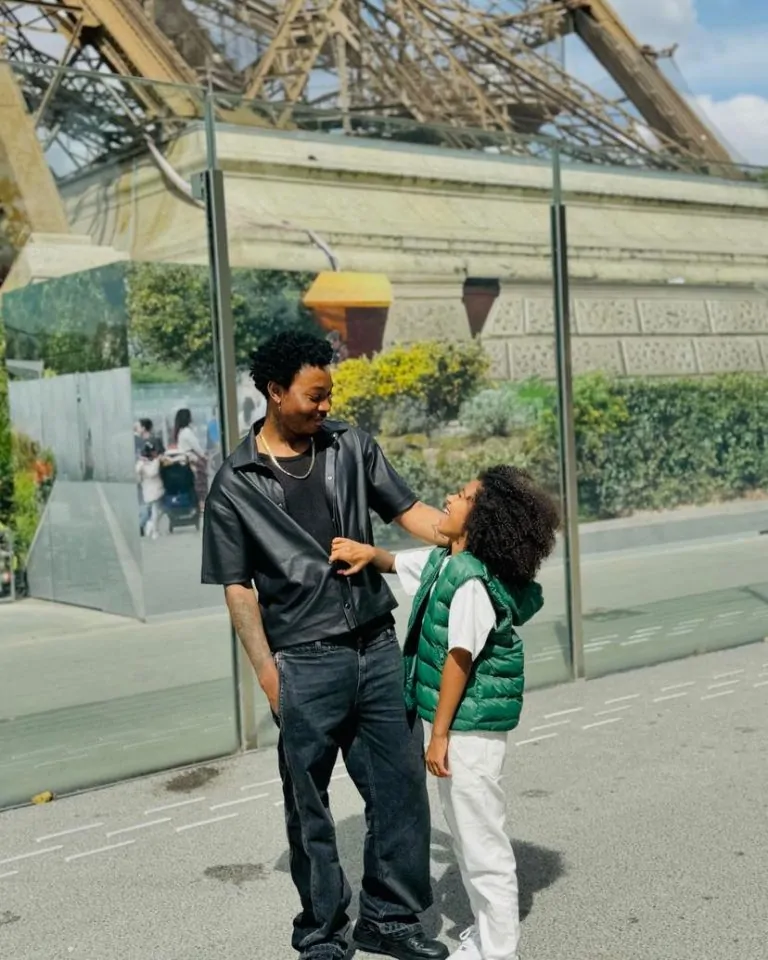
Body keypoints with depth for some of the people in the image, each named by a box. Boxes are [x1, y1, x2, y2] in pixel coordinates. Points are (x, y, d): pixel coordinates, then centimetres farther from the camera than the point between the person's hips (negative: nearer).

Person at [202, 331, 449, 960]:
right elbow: (238, 587, -2)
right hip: (306, 664, -3)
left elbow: (410, 512, 4)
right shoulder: (236, 483, -4)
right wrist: (268, 672, -8)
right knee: (309, 804, 10)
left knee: (401, 785, 9)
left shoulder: (351, 446, 5)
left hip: (379, 648, 4)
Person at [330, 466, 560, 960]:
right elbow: (402, 564, 25)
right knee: (468, 834, 22)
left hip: (471, 729, -10)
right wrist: (370, 553, 4)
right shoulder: (442, 562, 6)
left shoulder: (472, 582, -23)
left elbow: (459, 660, -23)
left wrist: (439, 735, -19)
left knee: (481, 838, 3)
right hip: (460, 723, 10)